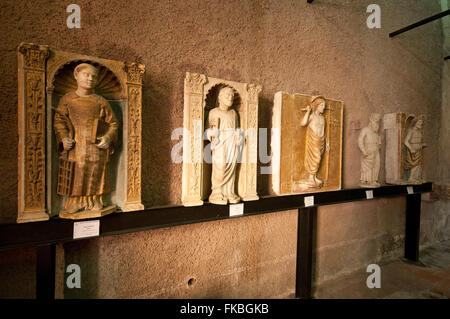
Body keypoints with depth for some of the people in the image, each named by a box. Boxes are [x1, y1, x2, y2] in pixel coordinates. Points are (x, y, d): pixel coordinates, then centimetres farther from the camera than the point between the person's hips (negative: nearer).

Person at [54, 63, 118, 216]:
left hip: (96, 147, 0)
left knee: (95, 176, 4)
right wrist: (63, 138, -12)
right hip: (74, 147, 0)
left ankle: (95, 202, 18)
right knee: (74, 177, 1)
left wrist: (108, 138, -8)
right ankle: (75, 204, 16)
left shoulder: (101, 102, 10)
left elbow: (113, 123, 10)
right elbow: (59, 120, 5)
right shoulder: (67, 99, 10)